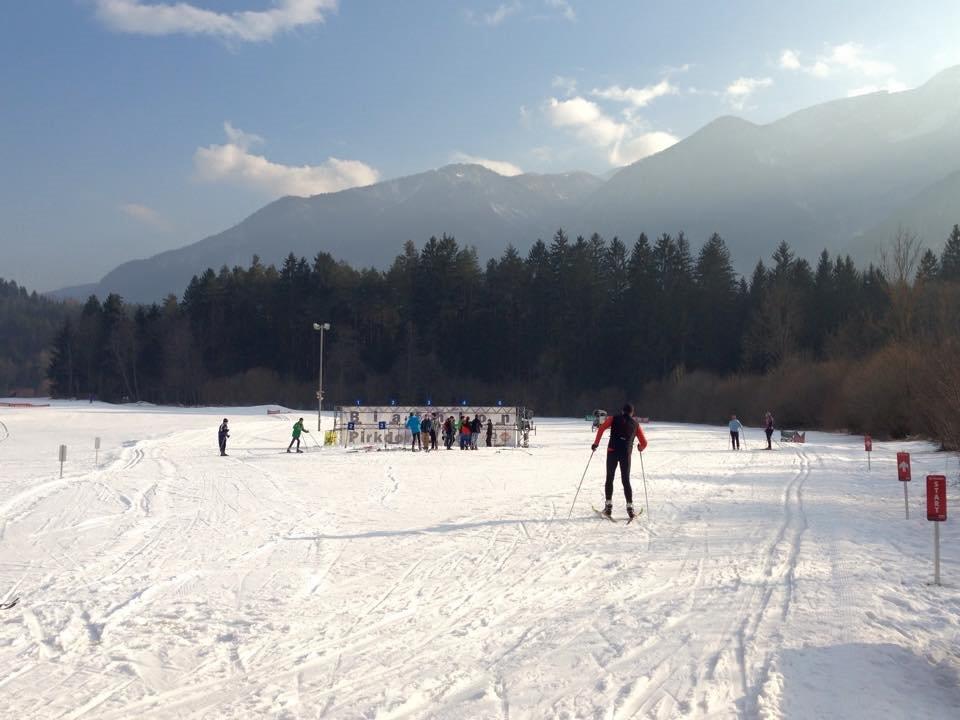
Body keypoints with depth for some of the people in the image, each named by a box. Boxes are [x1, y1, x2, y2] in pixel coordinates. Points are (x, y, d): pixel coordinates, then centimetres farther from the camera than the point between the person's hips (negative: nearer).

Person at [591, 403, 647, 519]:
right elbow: (644, 443, 12)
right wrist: (641, 448, 35)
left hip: (612, 451, -1)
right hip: (626, 454, 1)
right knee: (626, 481, 9)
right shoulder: (636, 424, 12)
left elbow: (602, 428, -7)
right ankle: (630, 507, 2)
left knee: (610, 479, 10)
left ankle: (608, 506, 5)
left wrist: (596, 443, -2)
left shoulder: (614, 419, 8)